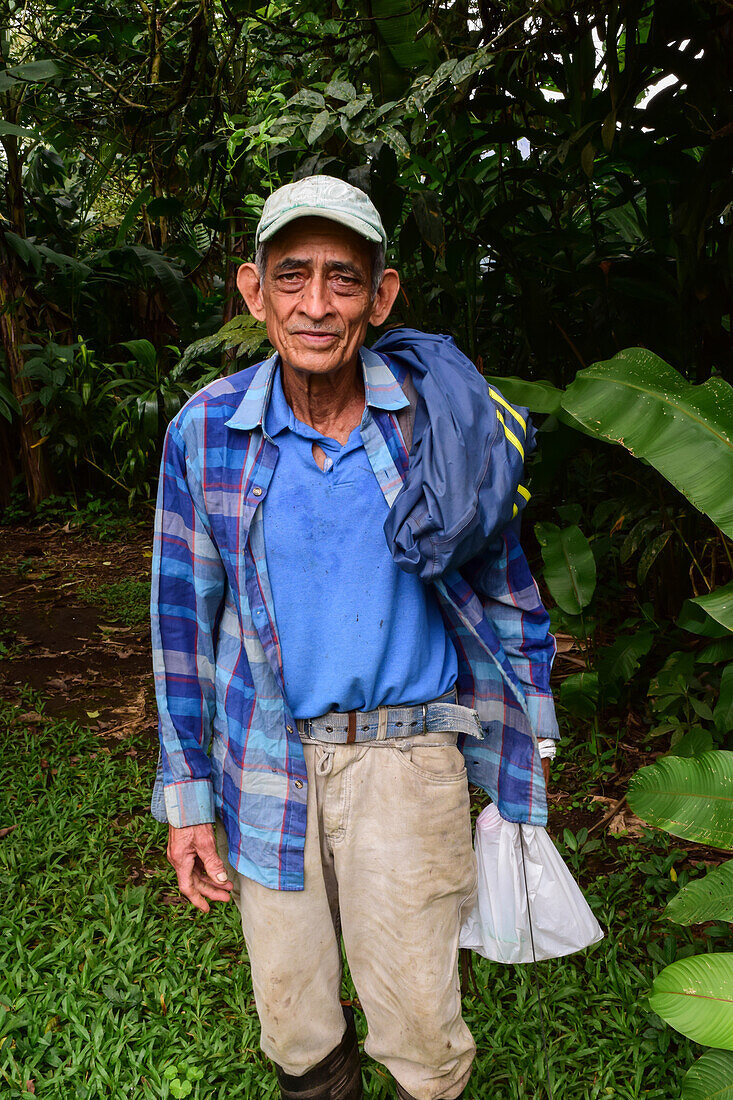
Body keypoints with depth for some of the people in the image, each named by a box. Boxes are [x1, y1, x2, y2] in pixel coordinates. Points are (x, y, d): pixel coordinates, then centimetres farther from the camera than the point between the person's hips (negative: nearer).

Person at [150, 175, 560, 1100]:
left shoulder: (443, 424, -9)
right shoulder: (206, 432, -7)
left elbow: (505, 590, 3)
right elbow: (184, 615, 1)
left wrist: (527, 749, 6)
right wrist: (186, 796, 3)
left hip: (409, 756, -1)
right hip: (270, 764, 2)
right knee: (291, 1023, 18)